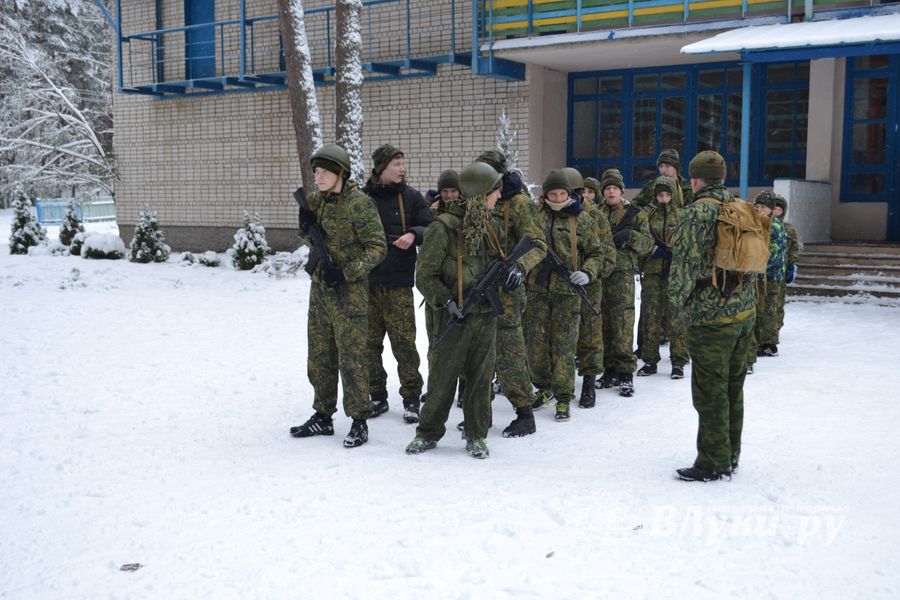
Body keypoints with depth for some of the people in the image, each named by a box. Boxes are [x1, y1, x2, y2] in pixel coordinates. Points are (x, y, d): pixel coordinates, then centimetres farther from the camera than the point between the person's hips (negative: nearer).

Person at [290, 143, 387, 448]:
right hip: (319, 289, 7)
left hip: (349, 291, -7)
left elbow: (377, 247, -13)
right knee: (319, 357, 13)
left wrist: (346, 273, -20)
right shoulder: (315, 200, 7)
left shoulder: (359, 203, -13)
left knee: (351, 358, -4)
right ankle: (323, 417, 24)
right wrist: (307, 228, -4)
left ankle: (359, 422, 7)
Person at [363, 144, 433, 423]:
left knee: (404, 342, -2)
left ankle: (411, 397, 10)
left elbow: (429, 228, 4)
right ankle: (377, 396, 20)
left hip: (399, 284, -1)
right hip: (366, 281, 2)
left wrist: (413, 234, -16)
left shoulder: (411, 196, 5)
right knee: (370, 342, 7)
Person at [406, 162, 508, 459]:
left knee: (481, 377, 10)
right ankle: (428, 432, 22)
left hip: (486, 315, 6)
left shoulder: (486, 224, 9)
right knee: (442, 377, 5)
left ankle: (477, 435, 22)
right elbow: (425, 276, -10)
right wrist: (448, 300, -19)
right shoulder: (443, 228, -13)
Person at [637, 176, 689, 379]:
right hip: (652, 271, 2)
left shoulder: (681, 215, 6)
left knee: (675, 315, -4)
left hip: (674, 271, -2)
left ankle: (678, 361, 3)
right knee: (651, 316, 3)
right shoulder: (648, 215, 11)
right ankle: (650, 360, 13)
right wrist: (653, 249, -7)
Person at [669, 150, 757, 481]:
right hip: (745, 311, 8)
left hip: (711, 316, -8)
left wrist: (680, 299, -3)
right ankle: (731, 455, 28)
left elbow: (686, 262, -17)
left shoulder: (698, 212, -14)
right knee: (733, 386, 17)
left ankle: (714, 463, 8)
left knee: (710, 392, 1)